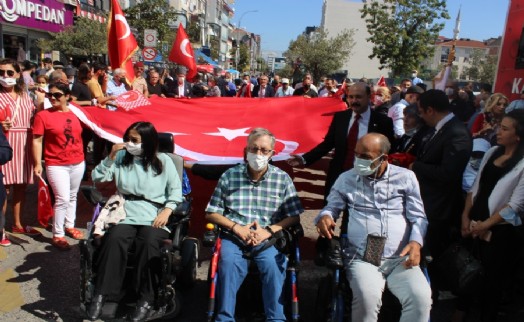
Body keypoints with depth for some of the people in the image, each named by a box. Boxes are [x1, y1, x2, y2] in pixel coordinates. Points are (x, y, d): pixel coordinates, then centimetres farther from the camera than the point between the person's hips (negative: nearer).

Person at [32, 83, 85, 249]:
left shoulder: (76, 113, 4)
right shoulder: (43, 115, -7)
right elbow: (37, 141, -7)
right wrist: (37, 164, -12)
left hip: (78, 163, 5)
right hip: (56, 165, -4)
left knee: (72, 197, 16)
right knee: (62, 199, -7)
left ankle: (69, 226, 33)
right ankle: (57, 235, 6)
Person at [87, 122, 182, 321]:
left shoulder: (163, 161, 9)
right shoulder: (121, 158, 14)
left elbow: (175, 190, 5)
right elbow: (97, 178, 10)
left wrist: (167, 211, -11)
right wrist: (111, 157, 0)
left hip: (154, 217, -1)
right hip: (126, 215, 2)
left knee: (149, 242, -33)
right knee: (114, 239, -31)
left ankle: (146, 299, -22)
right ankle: (101, 294, -21)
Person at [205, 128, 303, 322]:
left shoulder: (283, 179, 4)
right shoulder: (229, 176, 5)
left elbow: (294, 217, 3)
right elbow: (211, 213, 6)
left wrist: (269, 230, -13)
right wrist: (236, 228, -10)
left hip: (268, 237, 0)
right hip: (233, 235, 0)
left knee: (272, 263, -29)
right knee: (229, 262, -29)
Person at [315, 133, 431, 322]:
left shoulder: (405, 177, 9)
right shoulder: (346, 179, 10)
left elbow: (418, 217, 8)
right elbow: (332, 208, 14)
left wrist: (416, 241, -11)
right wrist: (325, 216, -11)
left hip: (400, 259, 1)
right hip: (361, 259, -1)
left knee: (421, 298, -26)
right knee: (368, 298, -30)